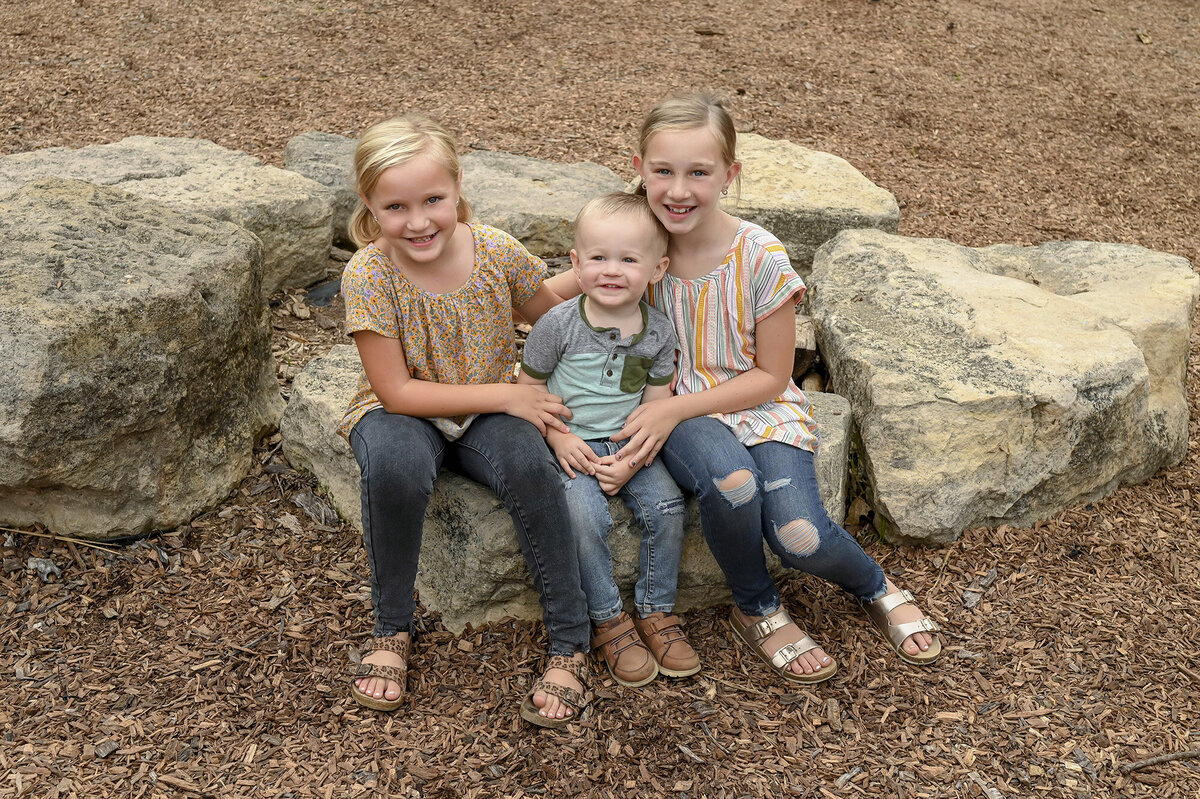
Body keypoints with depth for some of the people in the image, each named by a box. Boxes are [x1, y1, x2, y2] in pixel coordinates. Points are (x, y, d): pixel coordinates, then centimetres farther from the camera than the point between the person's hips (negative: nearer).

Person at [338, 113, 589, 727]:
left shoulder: (499, 254, -14)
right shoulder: (369, 273, -20)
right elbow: (396, 391, -20)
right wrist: (506, 395, -22)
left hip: (486, 417, 2)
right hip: (404, 413, -1)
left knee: (528, 462, -31)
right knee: (394, 464, -36)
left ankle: (569, 643, -15)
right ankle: (391, 628, -11)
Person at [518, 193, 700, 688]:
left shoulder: (658, 332, -1)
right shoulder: (558, 325, -9)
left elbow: (656, 405, 1)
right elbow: (527, 387, 0)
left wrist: (630, 461, -13)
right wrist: (558, 437, -13)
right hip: (572, 446, -2)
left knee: (666, 505, -20)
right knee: (586, 515, -27)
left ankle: (656, 612, 1)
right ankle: (608, 622, -8)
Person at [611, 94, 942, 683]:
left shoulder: (762, 259, -16)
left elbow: (770, 376, -8)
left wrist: (676, 408, -19)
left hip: (760, 407, 0)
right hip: (673, 407, 1)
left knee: (798, 538, -25)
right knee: (732, 481, -35)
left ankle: (874, 586, 14)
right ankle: (757, 610, -4)